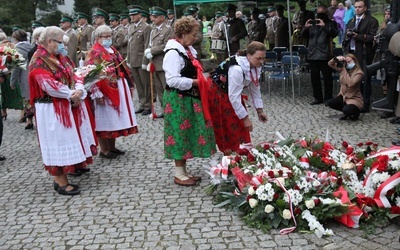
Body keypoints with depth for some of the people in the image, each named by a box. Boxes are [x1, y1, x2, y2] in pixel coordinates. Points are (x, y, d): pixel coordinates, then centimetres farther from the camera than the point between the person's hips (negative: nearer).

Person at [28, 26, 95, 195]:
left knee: (67, 141, 12)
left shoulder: (61, 58, 14)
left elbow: (73, 77, 9)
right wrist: (72, 94, -14)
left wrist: (79, 91, -12)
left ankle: (61, 178, 23)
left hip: (68, 106, 8)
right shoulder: (39, 61, -12)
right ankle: (61, 183, 3)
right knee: (58, 143, -4)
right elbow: (49, 85, -21)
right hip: (52, 109, -8)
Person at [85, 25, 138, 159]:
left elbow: (122, 68, 19)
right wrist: (98, 93, -22)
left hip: (118, 89, 8)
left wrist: (128, 86, 16)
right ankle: (104, 150, 11)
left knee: (114, 118, 13)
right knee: (105, 119, 1)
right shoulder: (94, 53, -10)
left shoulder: (113, 50, 15)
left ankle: (112, 147, 25)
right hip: (105, 91, -8)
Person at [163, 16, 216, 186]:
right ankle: (179, 174, 10)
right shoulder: (173, 53, -18)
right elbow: (173, 80, -25)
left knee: (188, 134, 13)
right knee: (180, 134, -2)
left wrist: (201, 80, 5)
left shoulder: (188, 50, 12)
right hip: (178, 100, -10)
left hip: (189, 99, 10)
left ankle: (183, 171, 23)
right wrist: (195, 82, -19)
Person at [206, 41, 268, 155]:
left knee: (239, 123, 7)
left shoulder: (255, 66, -13)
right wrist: (245, 118, -29)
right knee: (229, 125, -3)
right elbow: (233, 97, -35)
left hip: (231, 90, 8)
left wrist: (259, 110, -2)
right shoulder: (237, 69, -38)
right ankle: (229, 153, 9)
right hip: (216, 92, -8)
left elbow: (255, 89, -2)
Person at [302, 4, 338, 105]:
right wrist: (305, 28, -9)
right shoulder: (312, 23, 15)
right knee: (314, 78, 8)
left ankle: (328, 98, 7)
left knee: (327, 78, 0)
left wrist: (325, 26, -25)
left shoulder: (331, 23, 4)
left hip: (325, 55, -4)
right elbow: (304, 35, 12)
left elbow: (335, 33, -13)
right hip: (312, 55, 4)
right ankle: (318, 98, 17)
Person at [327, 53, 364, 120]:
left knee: (347, 110, -33)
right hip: (343, 96, 7)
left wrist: (344, 70, -28)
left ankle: (355, 111, 6)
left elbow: (350, 84, -33)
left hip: (354, 99, -7)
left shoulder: (359, 73, -18)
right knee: (330, 103, -14)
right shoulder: (343, 69, 0)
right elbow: (330, 64, 3)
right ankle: (347, 112, 8)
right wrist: (336, 59, -18)